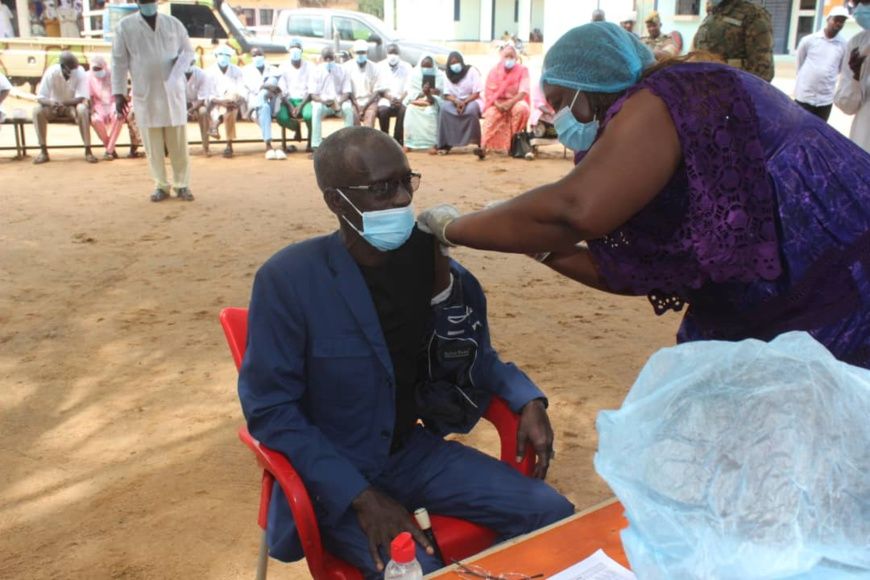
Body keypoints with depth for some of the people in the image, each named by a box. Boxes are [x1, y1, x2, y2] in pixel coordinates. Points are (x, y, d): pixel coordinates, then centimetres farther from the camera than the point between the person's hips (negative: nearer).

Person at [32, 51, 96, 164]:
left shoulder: (80, 73, -19)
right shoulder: (51, 72, -18)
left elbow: (81, 98, -24)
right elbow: (40, 97, -18)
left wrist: (62, 103, -39)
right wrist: (51, 103, -41)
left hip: (73, 107, -1)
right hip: (54, 108, 1)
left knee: (82, 109, -35)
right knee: (37, 110, -28)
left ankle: (88, 151, -31)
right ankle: (43, 151, -20)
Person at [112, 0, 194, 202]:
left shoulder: (174, 23, 6)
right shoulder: (125, 26, 1)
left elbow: (188, 50, 12)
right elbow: (119, 62, 1)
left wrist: (180, 62, -11)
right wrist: (119, 93, -3)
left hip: (173, 92, 1)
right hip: (145, 95, -1)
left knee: (178, 143, 3)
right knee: (153, 145, 3)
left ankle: (182, 185, 12)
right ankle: (161, 185, 14)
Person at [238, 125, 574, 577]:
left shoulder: (428, 259, -4)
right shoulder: (288, 279, -19)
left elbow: (474, 359, 9)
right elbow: (269, 410, -17)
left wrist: (527, 400, -11)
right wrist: (361, 496, -22)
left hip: (412, 451, 5)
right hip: (331, 474, -4)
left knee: (553, 515, -4)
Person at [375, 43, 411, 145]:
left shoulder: (406, 67, 8)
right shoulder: (380, 66, 7)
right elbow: (379, 88, 2)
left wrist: (401, 99, -19)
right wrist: (390, 98, -17)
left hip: (402, 99, 0)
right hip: (385, 99, 0)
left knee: (404, 110, -33)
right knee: (382, 110, -33)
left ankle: (398, 140, -25)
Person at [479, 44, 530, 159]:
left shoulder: (522, 70, -3)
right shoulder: (494, 71, 0)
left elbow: (523, 92, -13)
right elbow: (489, 92, -4)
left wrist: (510, 103, -29)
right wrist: (497, 104, -23)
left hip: (515, 101, 0)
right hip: (497, 103, 0)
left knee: (522, 108, -34)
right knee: (491, 114, -32)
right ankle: (483, 147, -46)